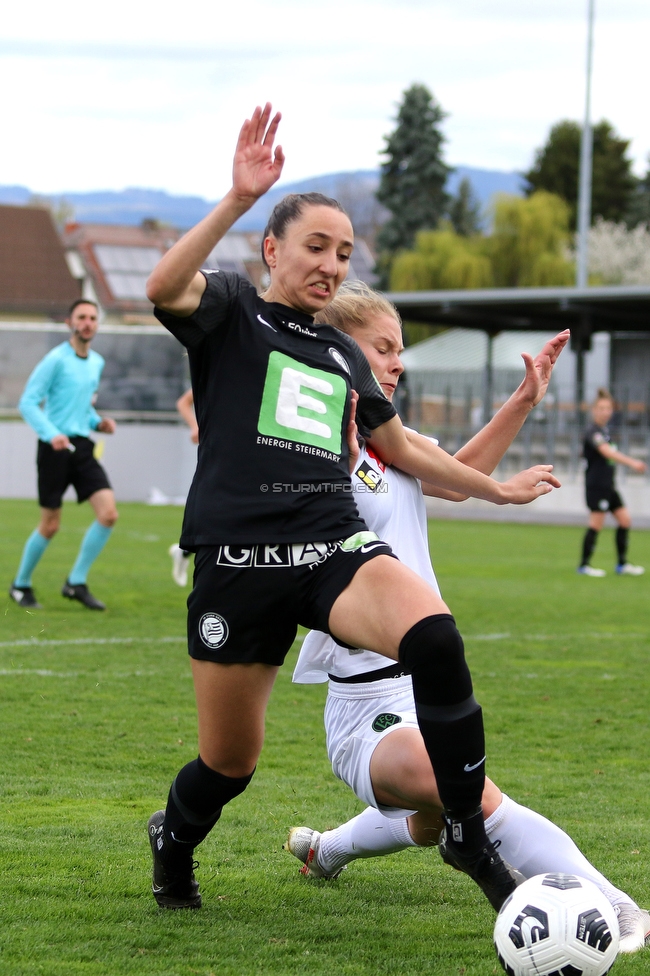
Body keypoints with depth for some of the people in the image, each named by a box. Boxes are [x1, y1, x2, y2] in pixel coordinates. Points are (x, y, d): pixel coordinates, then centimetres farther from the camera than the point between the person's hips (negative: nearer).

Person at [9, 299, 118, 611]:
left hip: (82, 445, 6)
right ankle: (21, 585, 20)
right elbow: (27, 402, -10)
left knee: (108, 513, -10)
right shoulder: (56, 359, -8)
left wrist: (98, 422, 7)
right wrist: (50, 433, -23)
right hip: (55, 447, -6)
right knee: (50, 524, -1)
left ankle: (76, 582, 1)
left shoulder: (97, 362, 13)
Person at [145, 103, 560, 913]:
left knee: (434, 637, -28)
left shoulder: (342, 354, 22)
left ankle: (468, 833, -16)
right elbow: (164, 288, -20)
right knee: (229, 762, 3)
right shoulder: (232, 313, 5)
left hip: (336, 548, 4)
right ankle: (173, 845, 39)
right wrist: (238, 199, -29)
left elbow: (402, 448, 36)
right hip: (240, 562, -4)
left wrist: (496, 488, 41)